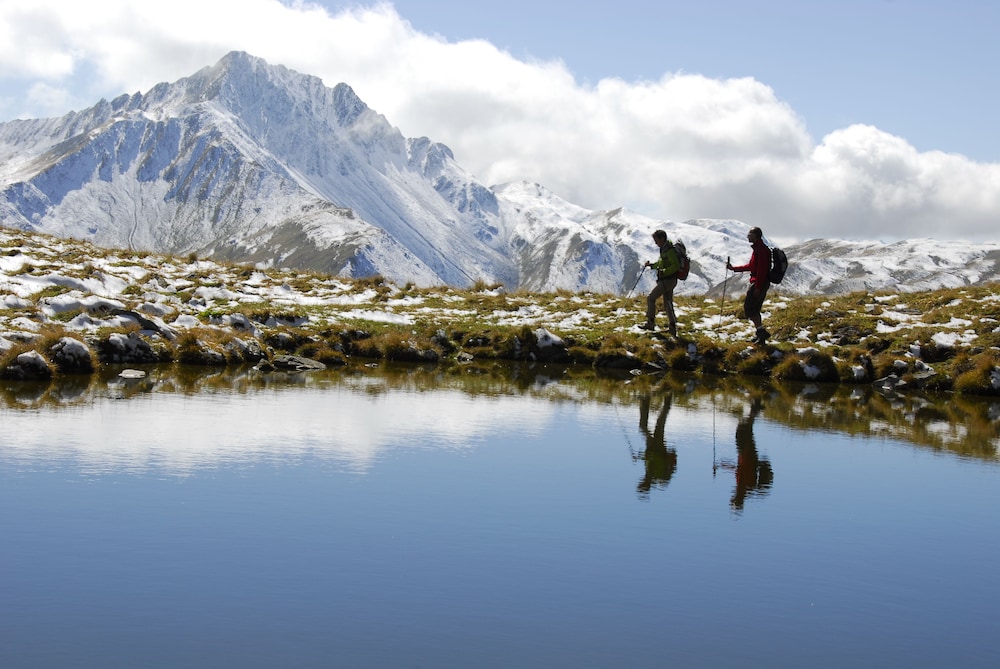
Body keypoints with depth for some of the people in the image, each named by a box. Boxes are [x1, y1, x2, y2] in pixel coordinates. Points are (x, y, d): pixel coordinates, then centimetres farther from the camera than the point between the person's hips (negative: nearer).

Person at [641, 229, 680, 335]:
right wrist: (651, 265, 14)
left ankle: (650, 323, 3)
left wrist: (664, 272, -31)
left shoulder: (670, 250, -18)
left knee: (650, 298, -3)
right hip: (667, 280, 10)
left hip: (667, 280, -10)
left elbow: (676, 265, -23)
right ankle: (673, 329, 11)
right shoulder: (664, 249, 14)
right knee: (668, 304, 11)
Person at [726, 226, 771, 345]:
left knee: (748, 308, -11)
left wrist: (757, 287, -25)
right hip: (760, 284, 10)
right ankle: (760, 335, 15)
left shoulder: (761, 249, -15)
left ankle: (761, 331, -16)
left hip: (759, 284, -10)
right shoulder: (758, 248, 18)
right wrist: (733, 268, 25)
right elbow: (750, 266, 26)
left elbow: (761, 269, -22)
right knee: (754, 309, 13)